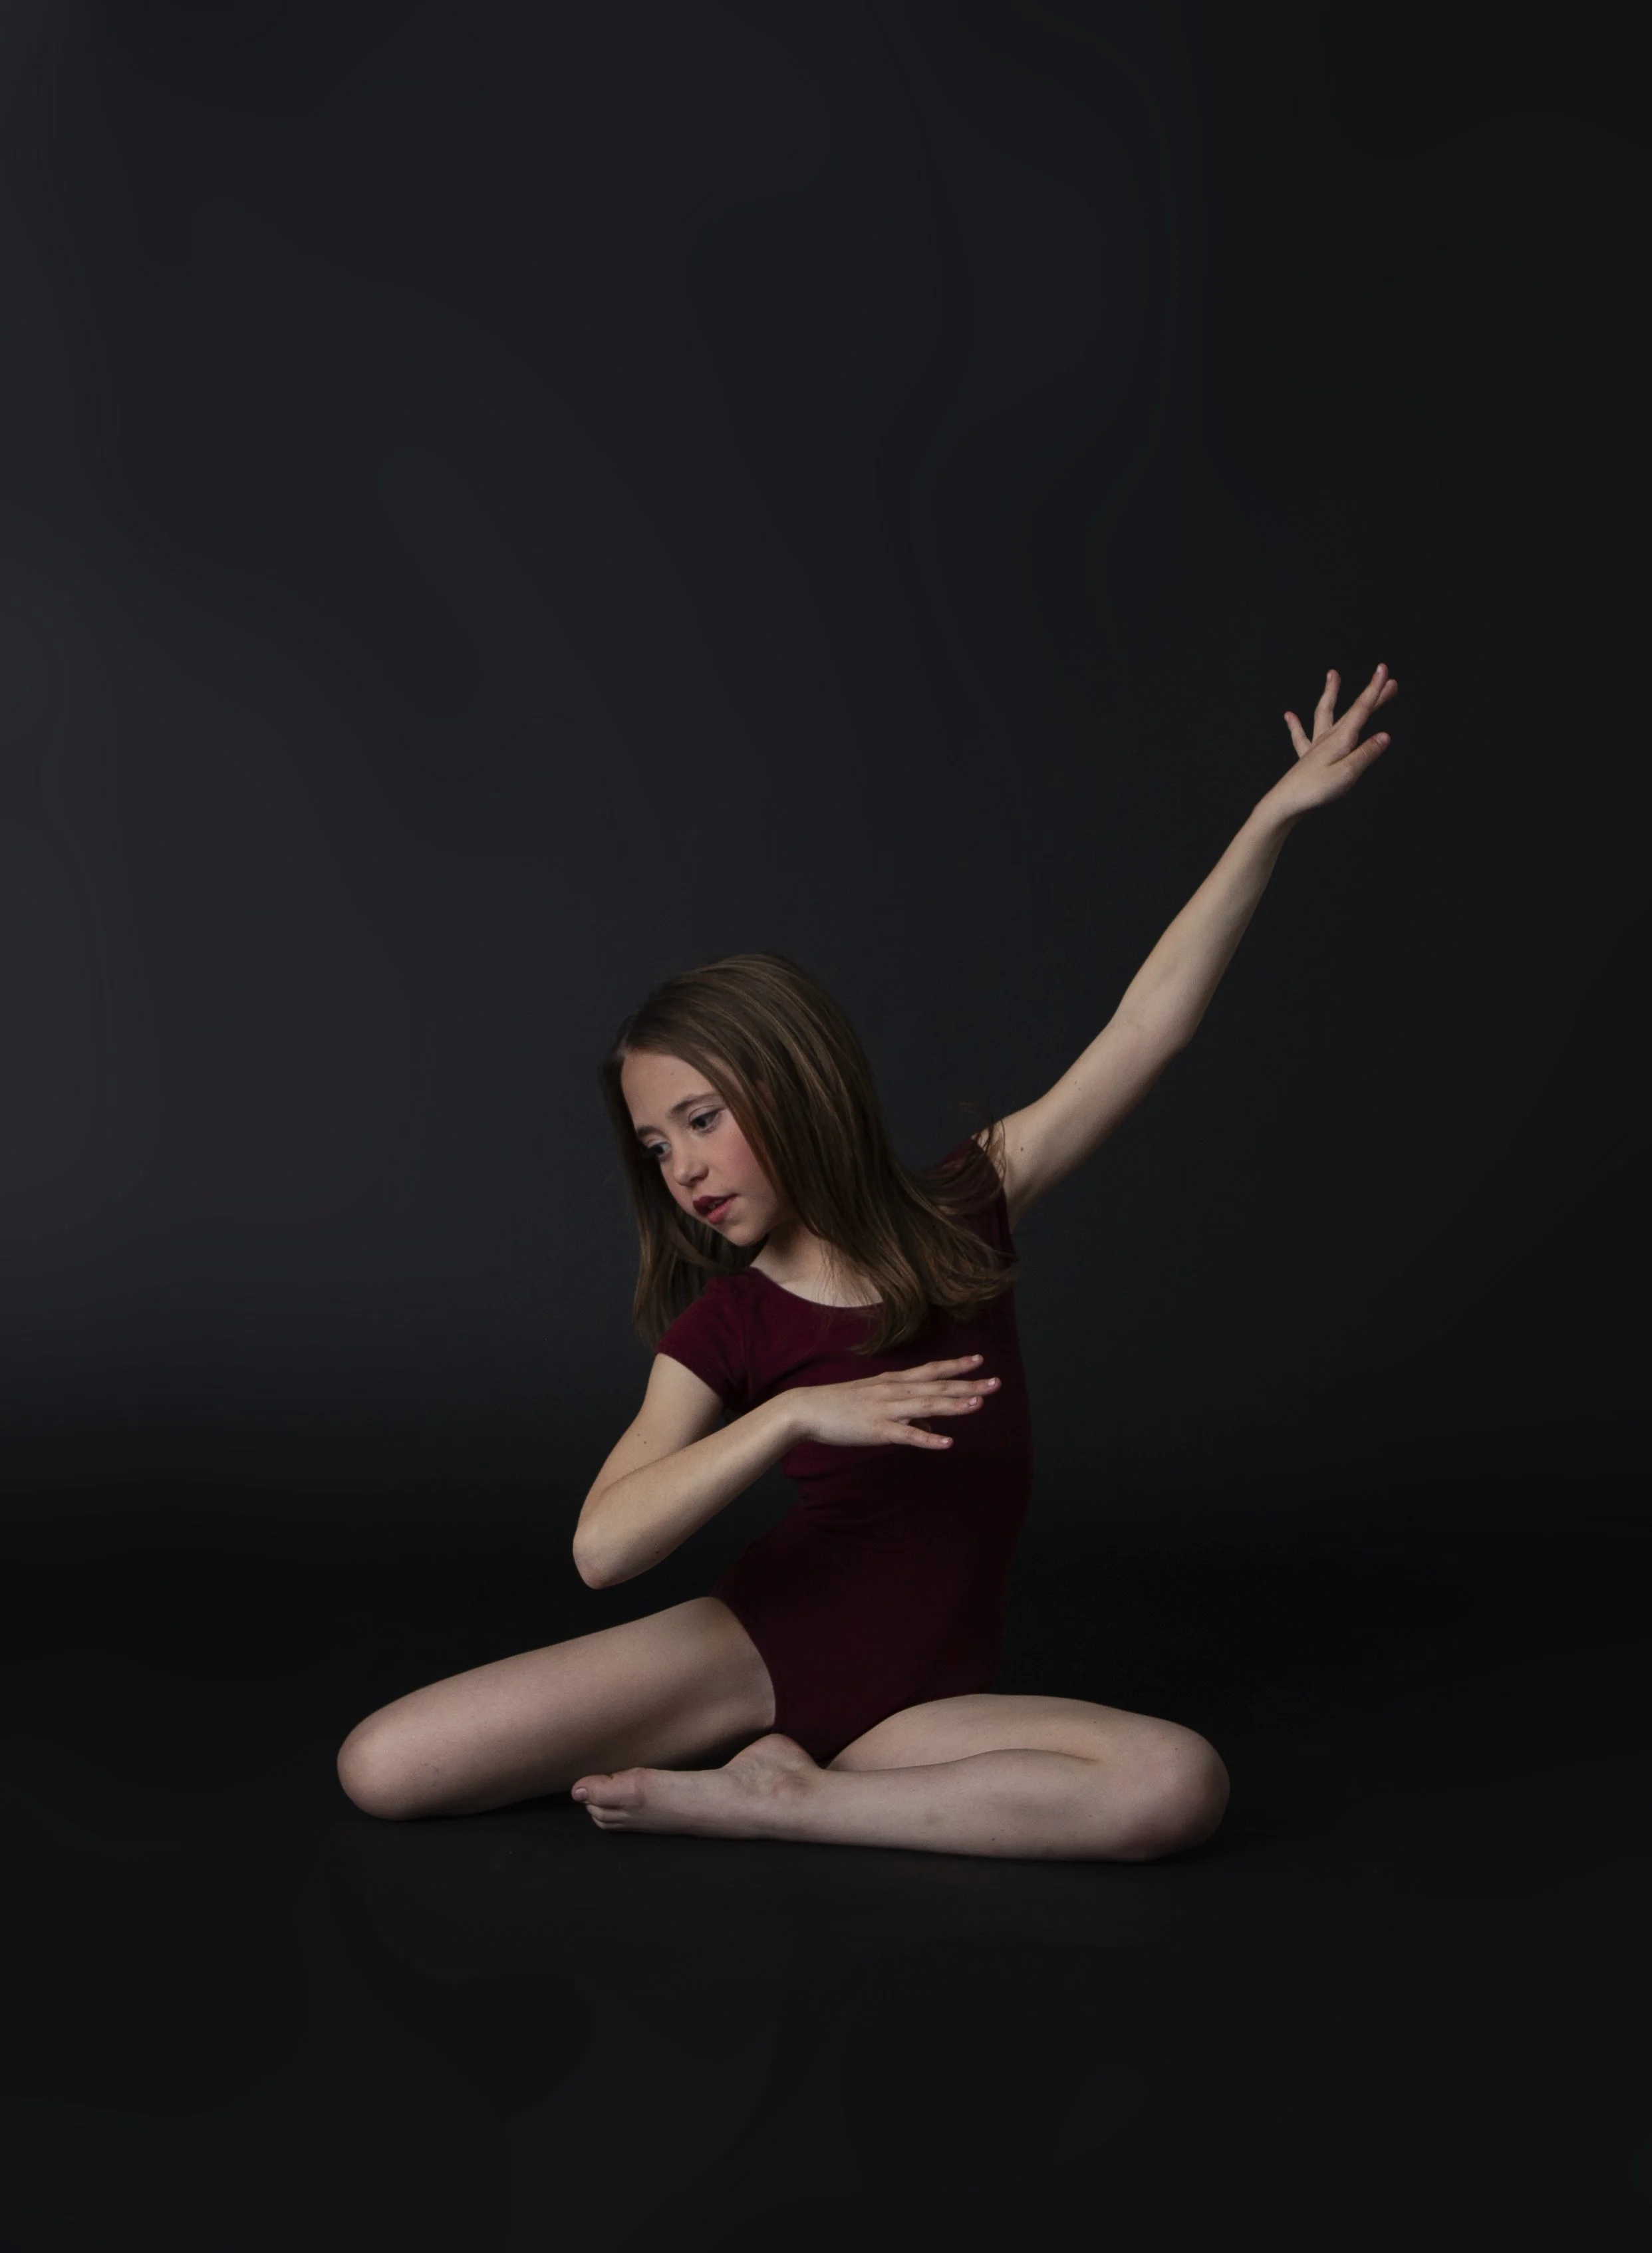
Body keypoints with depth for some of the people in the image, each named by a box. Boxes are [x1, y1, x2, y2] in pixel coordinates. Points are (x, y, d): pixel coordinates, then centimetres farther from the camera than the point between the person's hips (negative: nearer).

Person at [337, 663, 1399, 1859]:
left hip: (917, 1707, 1)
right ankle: (764, 1760, 1)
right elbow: (602, 1548, -21)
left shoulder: (964, 1215, -1)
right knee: (382, 1765, -15)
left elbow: (1147, 1029, -4)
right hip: (753, 1646, -1)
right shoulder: (726, 1327, -6)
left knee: (1179, 1784, -31)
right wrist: (798, 1414, -32)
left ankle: (771, 1801, -18)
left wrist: (1276, 816, -7)